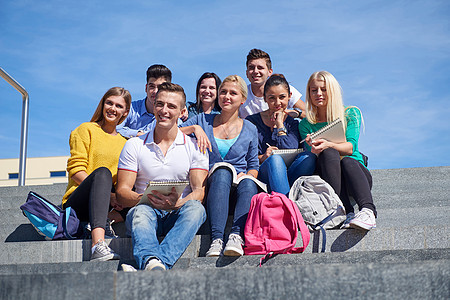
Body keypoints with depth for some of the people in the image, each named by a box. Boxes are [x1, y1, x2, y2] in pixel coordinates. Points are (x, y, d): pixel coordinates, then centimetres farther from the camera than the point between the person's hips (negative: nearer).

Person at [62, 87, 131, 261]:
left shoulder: (125, 142, 22)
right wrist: (107, 194, -17)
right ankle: (98, 245, -56)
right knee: (102, 172, -36)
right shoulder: (86, 129, 8)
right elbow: (76, 170, -4)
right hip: (76, 203, -4)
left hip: (110, 206, 4)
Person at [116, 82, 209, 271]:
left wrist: (176, 203, -24)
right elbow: (122, 192, 2)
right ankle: (152, 262, -64)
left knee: (195, 208, -33)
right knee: (140, 212, -35)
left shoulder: (194, 147, 9)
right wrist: (145, 198, -21)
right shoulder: (134, 145, 9)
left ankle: (158, 262, -54)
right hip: (147, 209, 0)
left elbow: (199, 191, -1)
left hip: (179, 213, 0)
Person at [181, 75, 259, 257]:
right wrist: (194, 128, -9)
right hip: (210, 186, -1)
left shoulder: (249, 129, 16)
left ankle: (236, 236, -51)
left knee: (248, 183, -35)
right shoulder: (203, 120, 15)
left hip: (237, 190, 1)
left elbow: (254, 166, 19)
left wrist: (248, 175, -3)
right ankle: (216, 239, -48)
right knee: (223, 171, -36)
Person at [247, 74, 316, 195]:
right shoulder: (252, 121, 8)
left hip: (290, 174, 2)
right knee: (275, 159, -34)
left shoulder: (294, 121, 12)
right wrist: (262, 157, -20)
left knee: (308, 156, -26)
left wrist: (280, 123, 0)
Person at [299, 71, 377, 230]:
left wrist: (328, 145, -27)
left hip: (355, 173, 0)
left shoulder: (351, 114, 9)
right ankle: (346, 213, -45)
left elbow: (350, 147, -6)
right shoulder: (306, 125, 12)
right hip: (326, 177, 0)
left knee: (347, 161, -33)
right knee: (329, 154, -30)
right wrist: (315, 150, -24)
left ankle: (367, 211, -55)